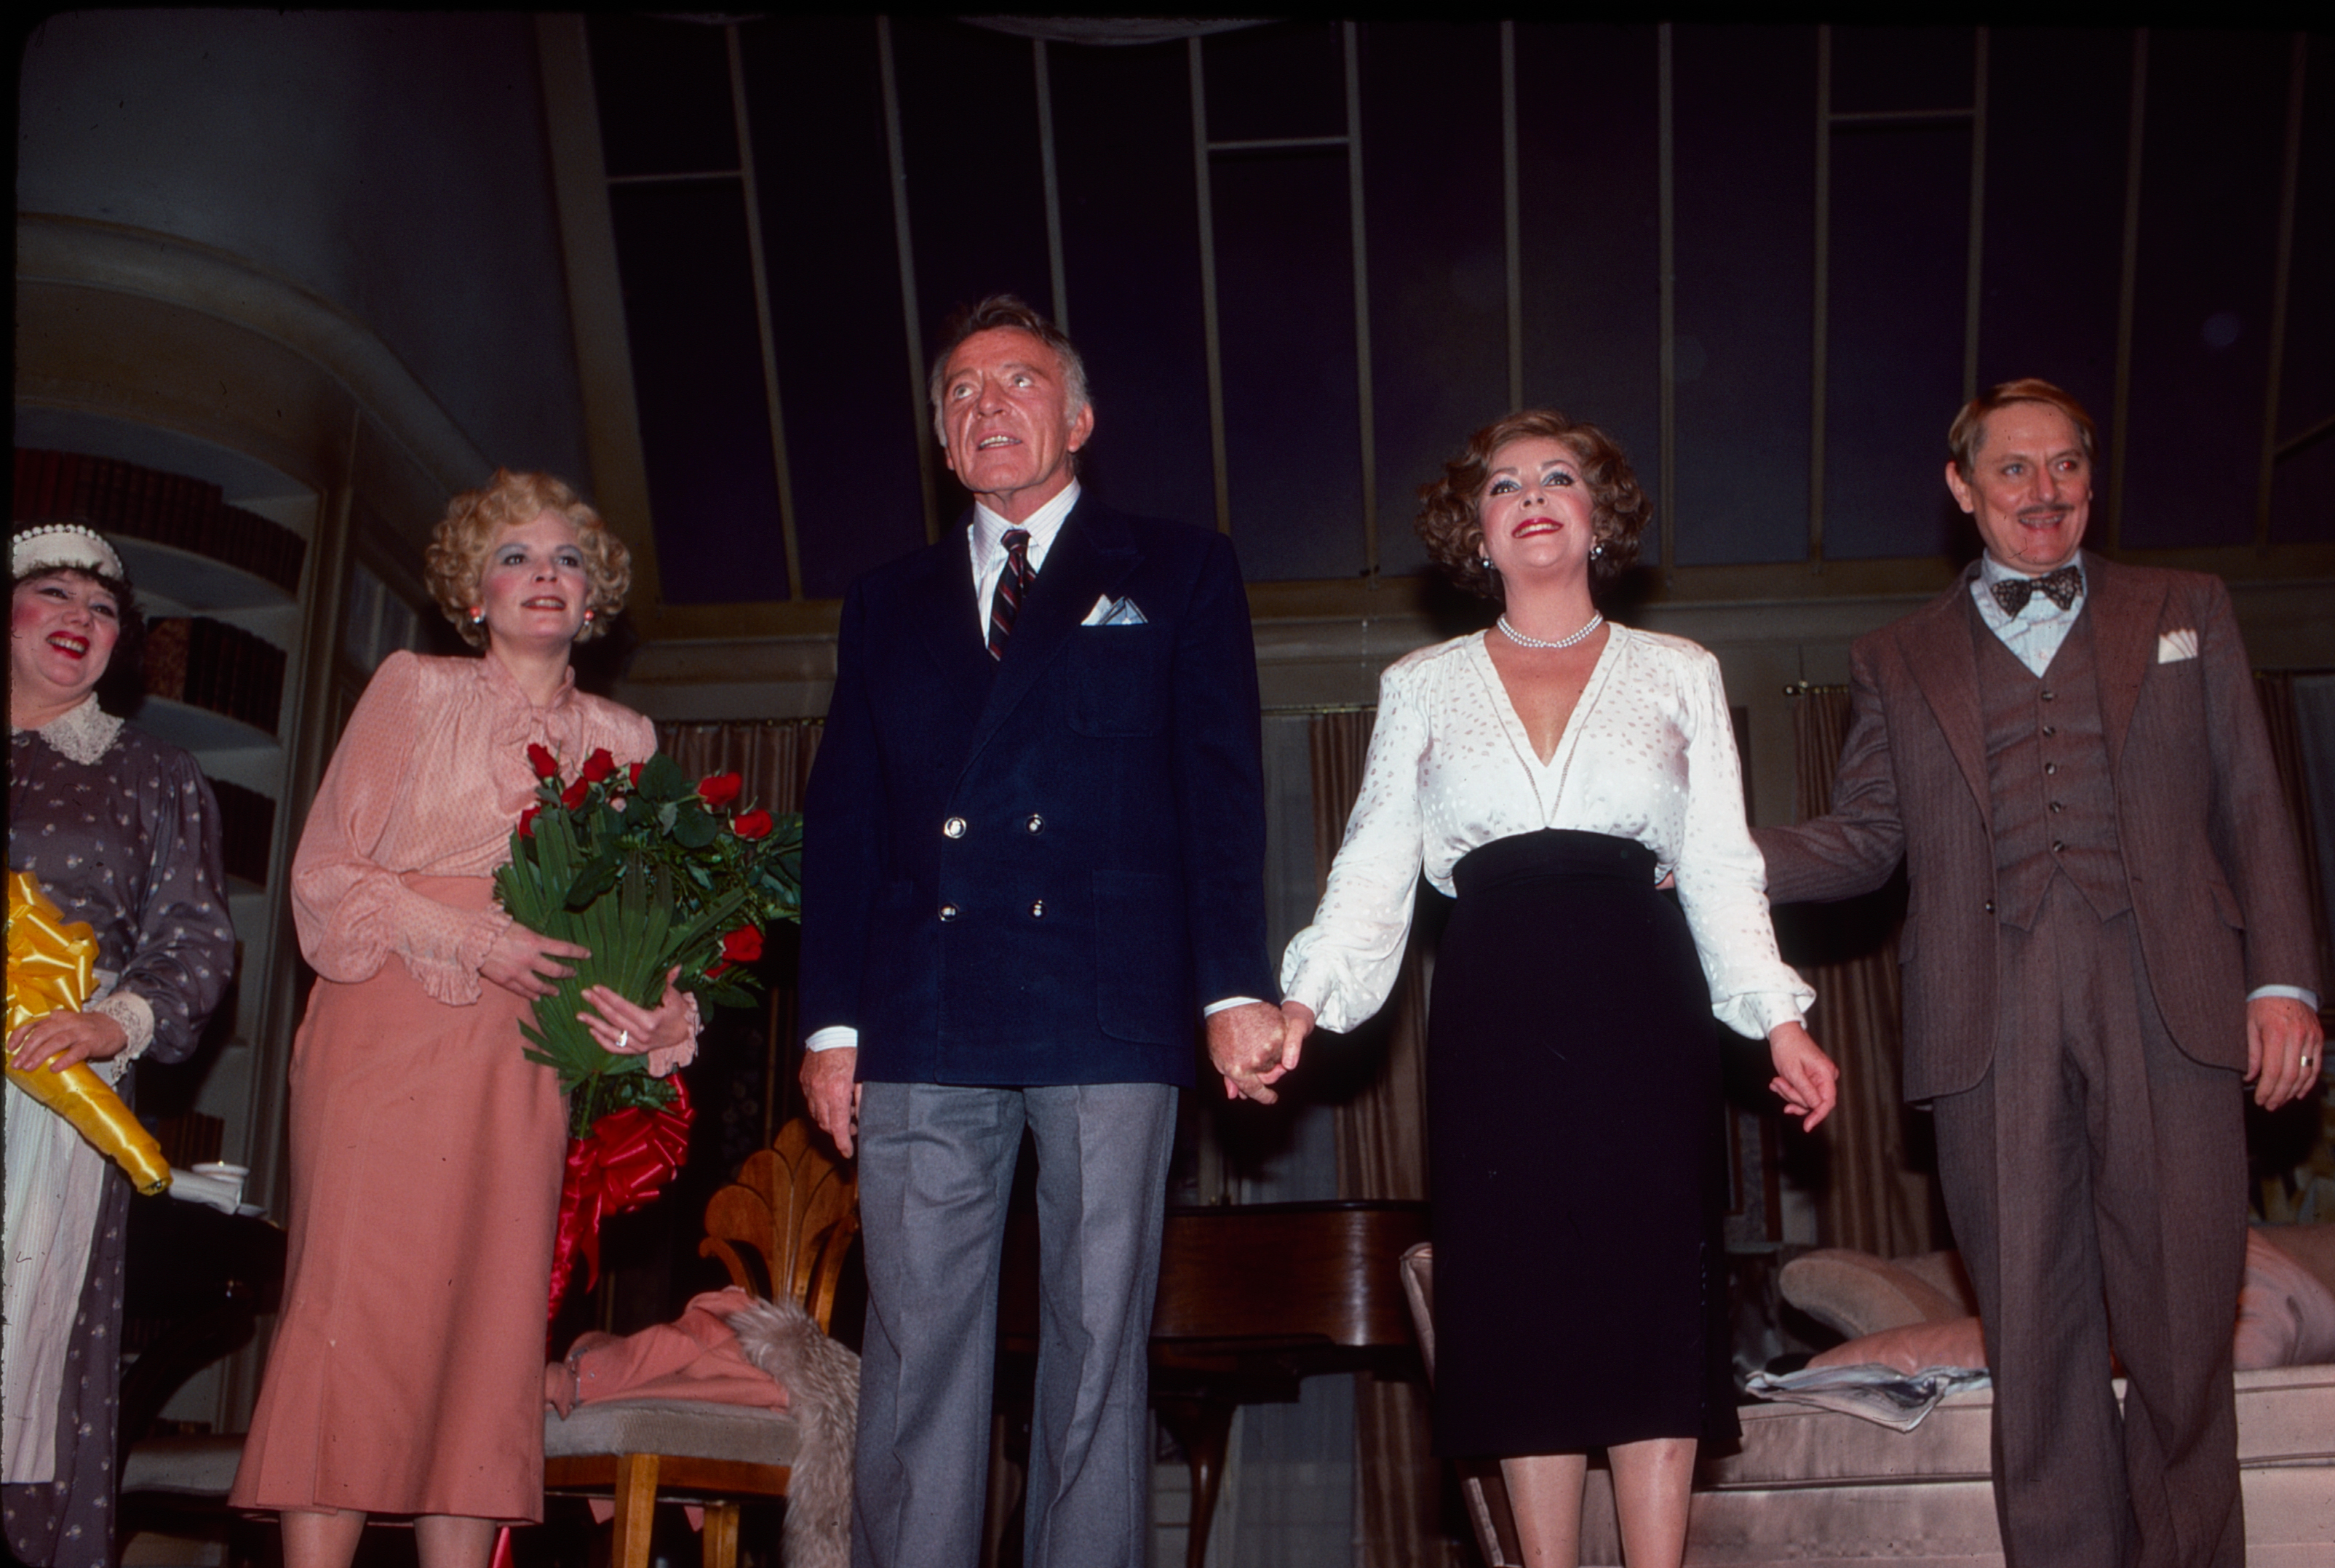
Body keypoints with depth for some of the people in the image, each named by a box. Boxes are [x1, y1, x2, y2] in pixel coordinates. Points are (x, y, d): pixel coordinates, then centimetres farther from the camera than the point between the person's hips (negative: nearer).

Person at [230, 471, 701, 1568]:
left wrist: (654, 1013, -7)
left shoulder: (623, 740, 17)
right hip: (389, 1039, -3)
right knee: (359, 1303, -9)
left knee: (492, 1316, 0)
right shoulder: (415, 691, 9)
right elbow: (326, 869, 3)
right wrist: (468, 935, -12)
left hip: (524, 1063, 3)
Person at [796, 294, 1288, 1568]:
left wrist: (1234, 989, -8)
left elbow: (1221, 789, 3)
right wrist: (830, 1023, 5)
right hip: (922, 1032, 3)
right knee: (914, 1356, 1)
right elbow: (841, 822, 15)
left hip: (1109, 1020, -2)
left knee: (1099, 1350, 2)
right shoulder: (887, 604, 20)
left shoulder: (1177, 575, 12)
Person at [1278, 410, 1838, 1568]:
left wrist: (1778, 1018, -5)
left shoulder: (1680, 675, 12)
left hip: (1643, 1012, 0)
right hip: (1494, 1019, 0)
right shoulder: (1421, 688, 12)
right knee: (1520, 1306, 2)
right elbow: (1373, 873, 6)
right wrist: (1305, 1001, -8)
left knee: (1649, 1296, -1)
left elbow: (1720, 871, 7)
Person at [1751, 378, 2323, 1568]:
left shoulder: (2186, 613, 18)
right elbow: (1867, 838, 11)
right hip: (1991, 1020, 0)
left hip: (2167, 1006, 0)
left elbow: (2252, 813, 13)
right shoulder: (1897, 661, 17)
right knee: (2033, 1333, 3)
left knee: (2182, 1324, 0)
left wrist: (2281, 980, 2)